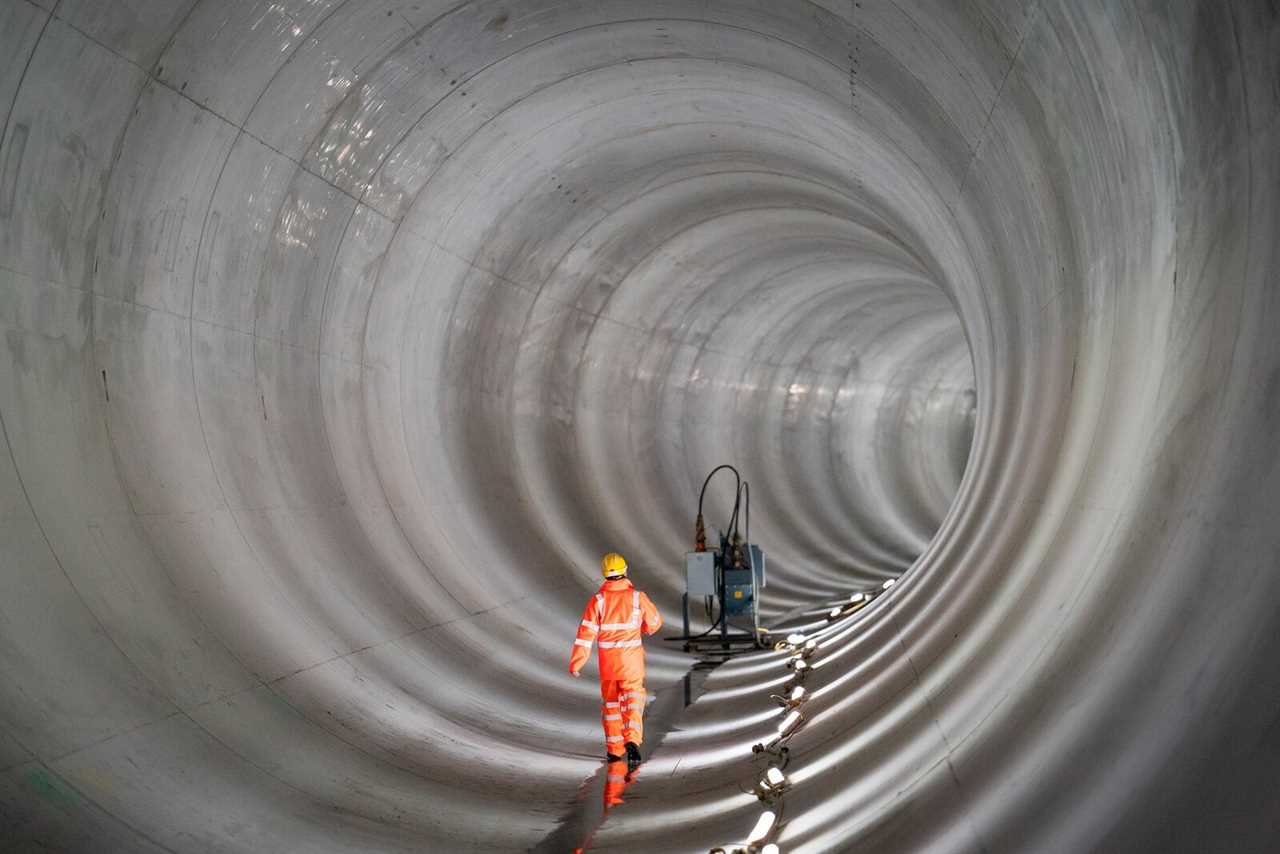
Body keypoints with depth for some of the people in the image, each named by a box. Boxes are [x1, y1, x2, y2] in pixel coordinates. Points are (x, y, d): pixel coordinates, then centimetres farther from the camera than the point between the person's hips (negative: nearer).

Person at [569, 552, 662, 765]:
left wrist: (576, 662, -7)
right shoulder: (637, 597, -7)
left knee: (610, 704, 16)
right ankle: (632, 740, -24)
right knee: (632, 702, 0)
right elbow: (655, 622, 6)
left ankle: (614, 750, 23)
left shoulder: (597, 600, -8)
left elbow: (586, 632, -10)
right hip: (632, 661, -1)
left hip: (607, 661, 1)